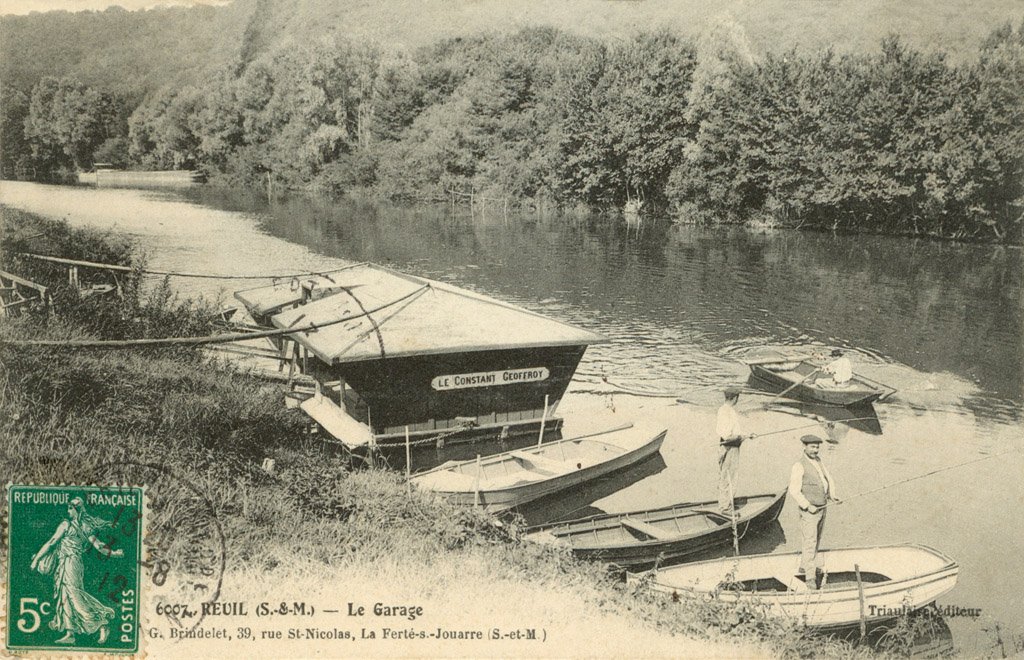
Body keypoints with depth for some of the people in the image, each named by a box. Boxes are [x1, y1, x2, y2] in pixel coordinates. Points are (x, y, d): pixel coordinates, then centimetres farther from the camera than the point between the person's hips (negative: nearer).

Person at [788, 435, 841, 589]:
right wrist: (807, 506, -22)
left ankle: (803, 568, 29)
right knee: (810, 543, -7)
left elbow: (829, 479, 19)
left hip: (822, 508, 8)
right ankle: (810, 578, -4)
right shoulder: (799, 466, -14)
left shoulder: (819, 462, 10)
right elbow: (794, 491, -18)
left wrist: (832, 495, 2)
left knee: (816, 541, 16)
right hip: (809, 511, -8)